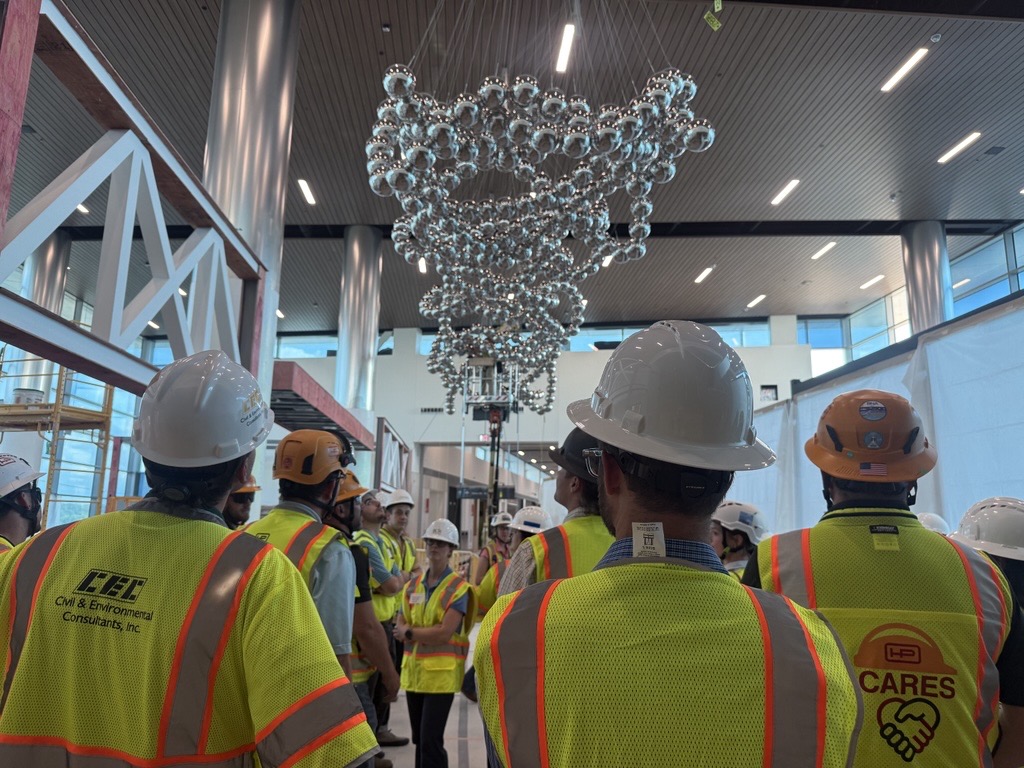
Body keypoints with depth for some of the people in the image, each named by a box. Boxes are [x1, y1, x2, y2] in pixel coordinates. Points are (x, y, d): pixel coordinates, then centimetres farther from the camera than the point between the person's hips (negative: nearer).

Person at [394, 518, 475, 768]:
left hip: (441, 673, -6)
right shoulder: (413, 585, 8)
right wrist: (428, 633, -13)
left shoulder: (458, 588, -9)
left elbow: (444, 633, -18)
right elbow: (399, 629, 5)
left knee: (431, 740, -7)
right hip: (413, 671, 6)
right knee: (419, 739, 15)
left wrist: (410, 632, -8)